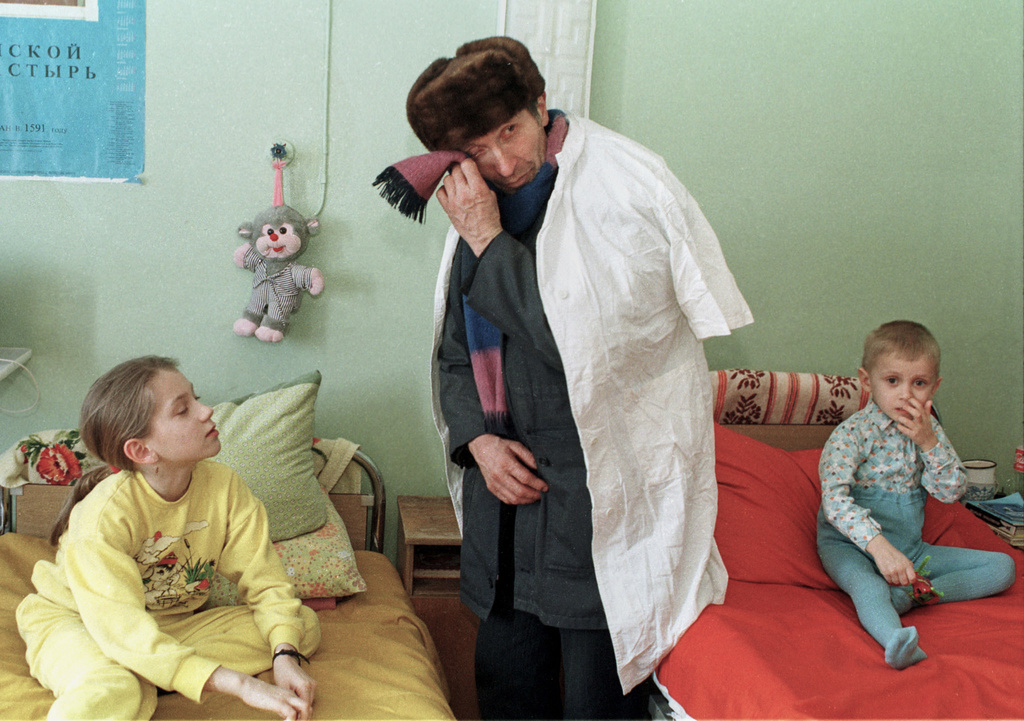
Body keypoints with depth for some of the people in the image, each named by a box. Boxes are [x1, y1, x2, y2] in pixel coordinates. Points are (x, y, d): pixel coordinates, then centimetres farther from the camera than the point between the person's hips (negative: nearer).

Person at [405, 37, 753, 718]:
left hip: (604, 493, -6)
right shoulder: (480, 206, 10)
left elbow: (583, 345, -22)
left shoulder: (623, 189, -14)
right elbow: (454, 354, 16)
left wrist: (489, 242, -16)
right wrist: (478, 438, -2)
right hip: (508, 482, 7)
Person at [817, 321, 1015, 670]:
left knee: (1002, 567, -3)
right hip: (849, 545, -6)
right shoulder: (850, 434, -14)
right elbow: (835, 500, -27)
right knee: (867, 585, -39)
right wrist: (878, 545, -40)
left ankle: (908, 593, -22)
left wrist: (929, 443, -17)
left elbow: (952, 491, -2)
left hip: (909, 548, 6)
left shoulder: (928, 430, 5)